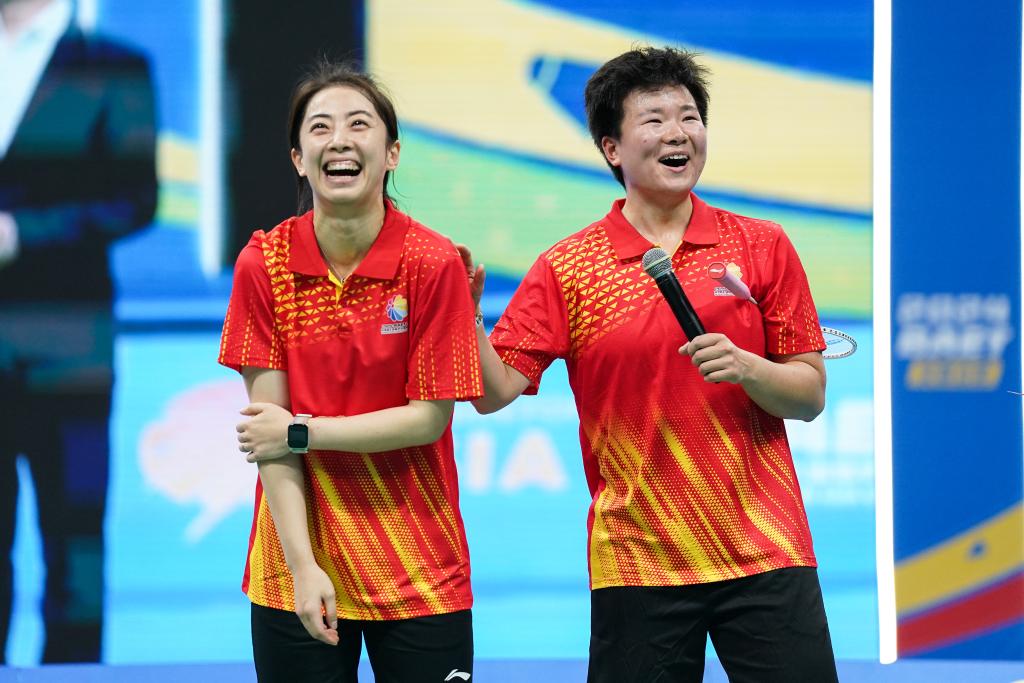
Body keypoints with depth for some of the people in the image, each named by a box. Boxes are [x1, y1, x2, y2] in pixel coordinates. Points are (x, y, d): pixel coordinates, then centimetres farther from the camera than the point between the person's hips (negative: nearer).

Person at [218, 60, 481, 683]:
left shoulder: (434, 263, -8)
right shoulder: (264, 263, -3)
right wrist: (301, 564, -13)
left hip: (419, 574, -1)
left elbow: (429, 419, -7)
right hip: (296, 568, 1)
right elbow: (268, 421, -6)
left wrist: (301, 432, -9)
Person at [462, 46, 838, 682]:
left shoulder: (763, 247, 5)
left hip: (765, 552, 1)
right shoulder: (566, 268, 3)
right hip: (636, 559, 0)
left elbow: (811, 396, 6)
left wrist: (746, 368, -13)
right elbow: (496, 391, -3)